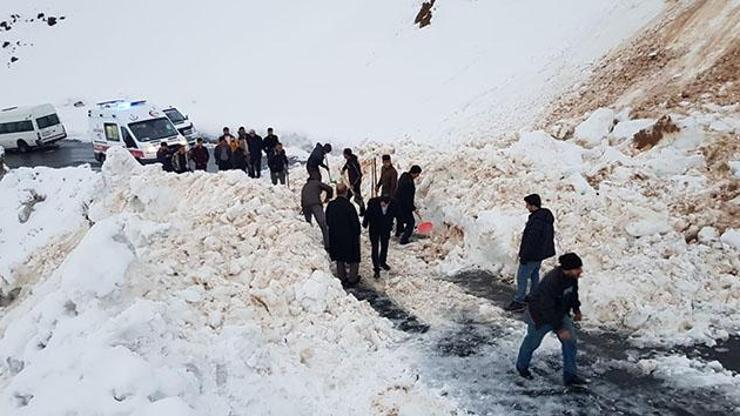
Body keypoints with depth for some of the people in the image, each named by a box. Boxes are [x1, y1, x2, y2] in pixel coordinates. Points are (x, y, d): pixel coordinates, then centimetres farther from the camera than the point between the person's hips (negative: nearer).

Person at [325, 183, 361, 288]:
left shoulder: (330, 205, -7)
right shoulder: (349, 206, -22)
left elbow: (327, 221, 4)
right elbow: (355, 222, -16)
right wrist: (357, 234, 1)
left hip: (335, 237, 5)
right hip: (349, 236, -4)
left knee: (339, 259, 19)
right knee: (353, 259, 13)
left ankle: (342, 278, 26)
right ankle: (352, 279, 19)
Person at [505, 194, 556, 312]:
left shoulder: (536, 220, -27)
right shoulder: (547, 217, 6)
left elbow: (531, 240, -28)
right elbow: (549, 235, 17)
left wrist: (524, 256, -21)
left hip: (531, 255, -10)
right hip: (540, 253, 10)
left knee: (522, 277, -3)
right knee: (535, 275, 23)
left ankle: (518, 302, 1)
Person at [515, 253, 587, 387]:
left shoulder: (572, 277, -16)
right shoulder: (551, 282, -40)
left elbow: (573, 292, 9)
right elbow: (547, 309, -35)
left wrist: (576, 309, 15)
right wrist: (559, 329, -31)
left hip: (560, 313, 7)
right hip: (540, 316, -7)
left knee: (570, 341, 0)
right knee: (532, 341, 15)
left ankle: (569, 375, 12)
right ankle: (522, 366, 42)